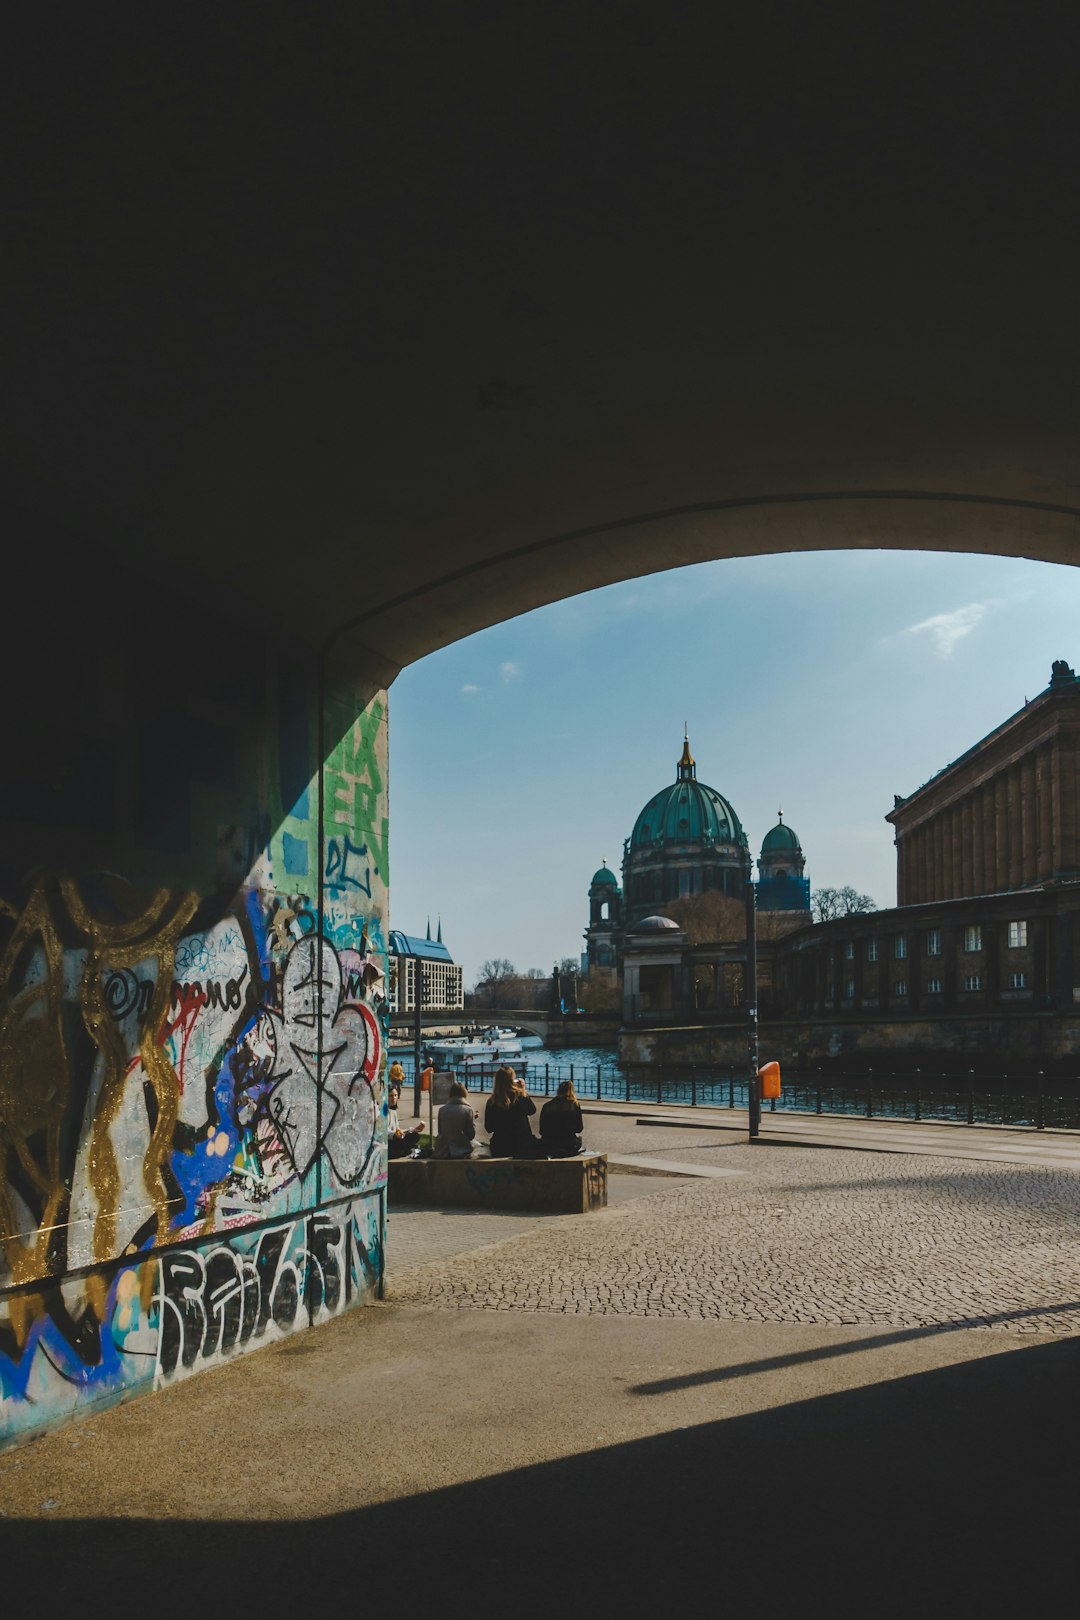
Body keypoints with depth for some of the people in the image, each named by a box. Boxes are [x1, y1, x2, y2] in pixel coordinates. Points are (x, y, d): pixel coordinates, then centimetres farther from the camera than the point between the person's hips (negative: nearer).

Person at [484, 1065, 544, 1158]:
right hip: (522, 1145, -2)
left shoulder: (491, 1102, -12)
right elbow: (532, 1110, 3)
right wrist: (523, 1090, 0)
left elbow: (488, 1129, -2)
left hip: (499, 1148, 2)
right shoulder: (520, 1096, -17)